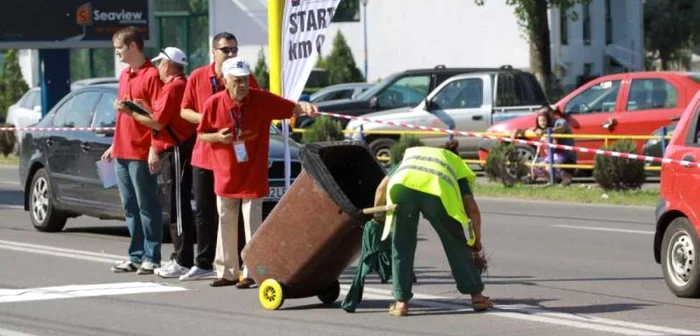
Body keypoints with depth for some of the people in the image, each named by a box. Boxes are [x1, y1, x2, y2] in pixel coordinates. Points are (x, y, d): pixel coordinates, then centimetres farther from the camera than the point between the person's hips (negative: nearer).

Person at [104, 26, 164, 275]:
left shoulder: (151, 75, -10)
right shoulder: (124, 75, 18)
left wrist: (132, 109, -23)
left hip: (141, 153, -9)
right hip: (122, 152, 9)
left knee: (147, 207, -3)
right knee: (130, 208, 11)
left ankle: (151, 258, 0)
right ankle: (136, 256, 15)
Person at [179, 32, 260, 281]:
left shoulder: (246, 79, -1)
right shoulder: (197, 77, 4)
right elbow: (184, 111, 8)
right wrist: (204, 119, -10)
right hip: (204, 154, 3)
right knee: (203, 212, 10)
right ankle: (204, 264, 20)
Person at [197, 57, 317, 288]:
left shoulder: (262, 100, -9)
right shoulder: (214, 104, -6)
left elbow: (291, 108, -11)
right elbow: (201, 135, 5)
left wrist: (305, 107, -33)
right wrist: (218, 137, -15)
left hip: (253, 178, -3)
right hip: (225, 177, 3)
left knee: (252, 225, -3)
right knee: (226, 225, 12)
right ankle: (227, 272, 22)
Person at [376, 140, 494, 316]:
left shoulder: (410, 153, 42)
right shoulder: (457, 164, 36)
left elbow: (382, 186, 28)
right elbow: (472, 209, 24)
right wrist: (476, 240, 36)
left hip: (402, 187, 1)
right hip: (437, 192, -1)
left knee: (402, 247, 17)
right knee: (457, 245, 17)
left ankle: (401, 301, 14)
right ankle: (477, 296, 24)